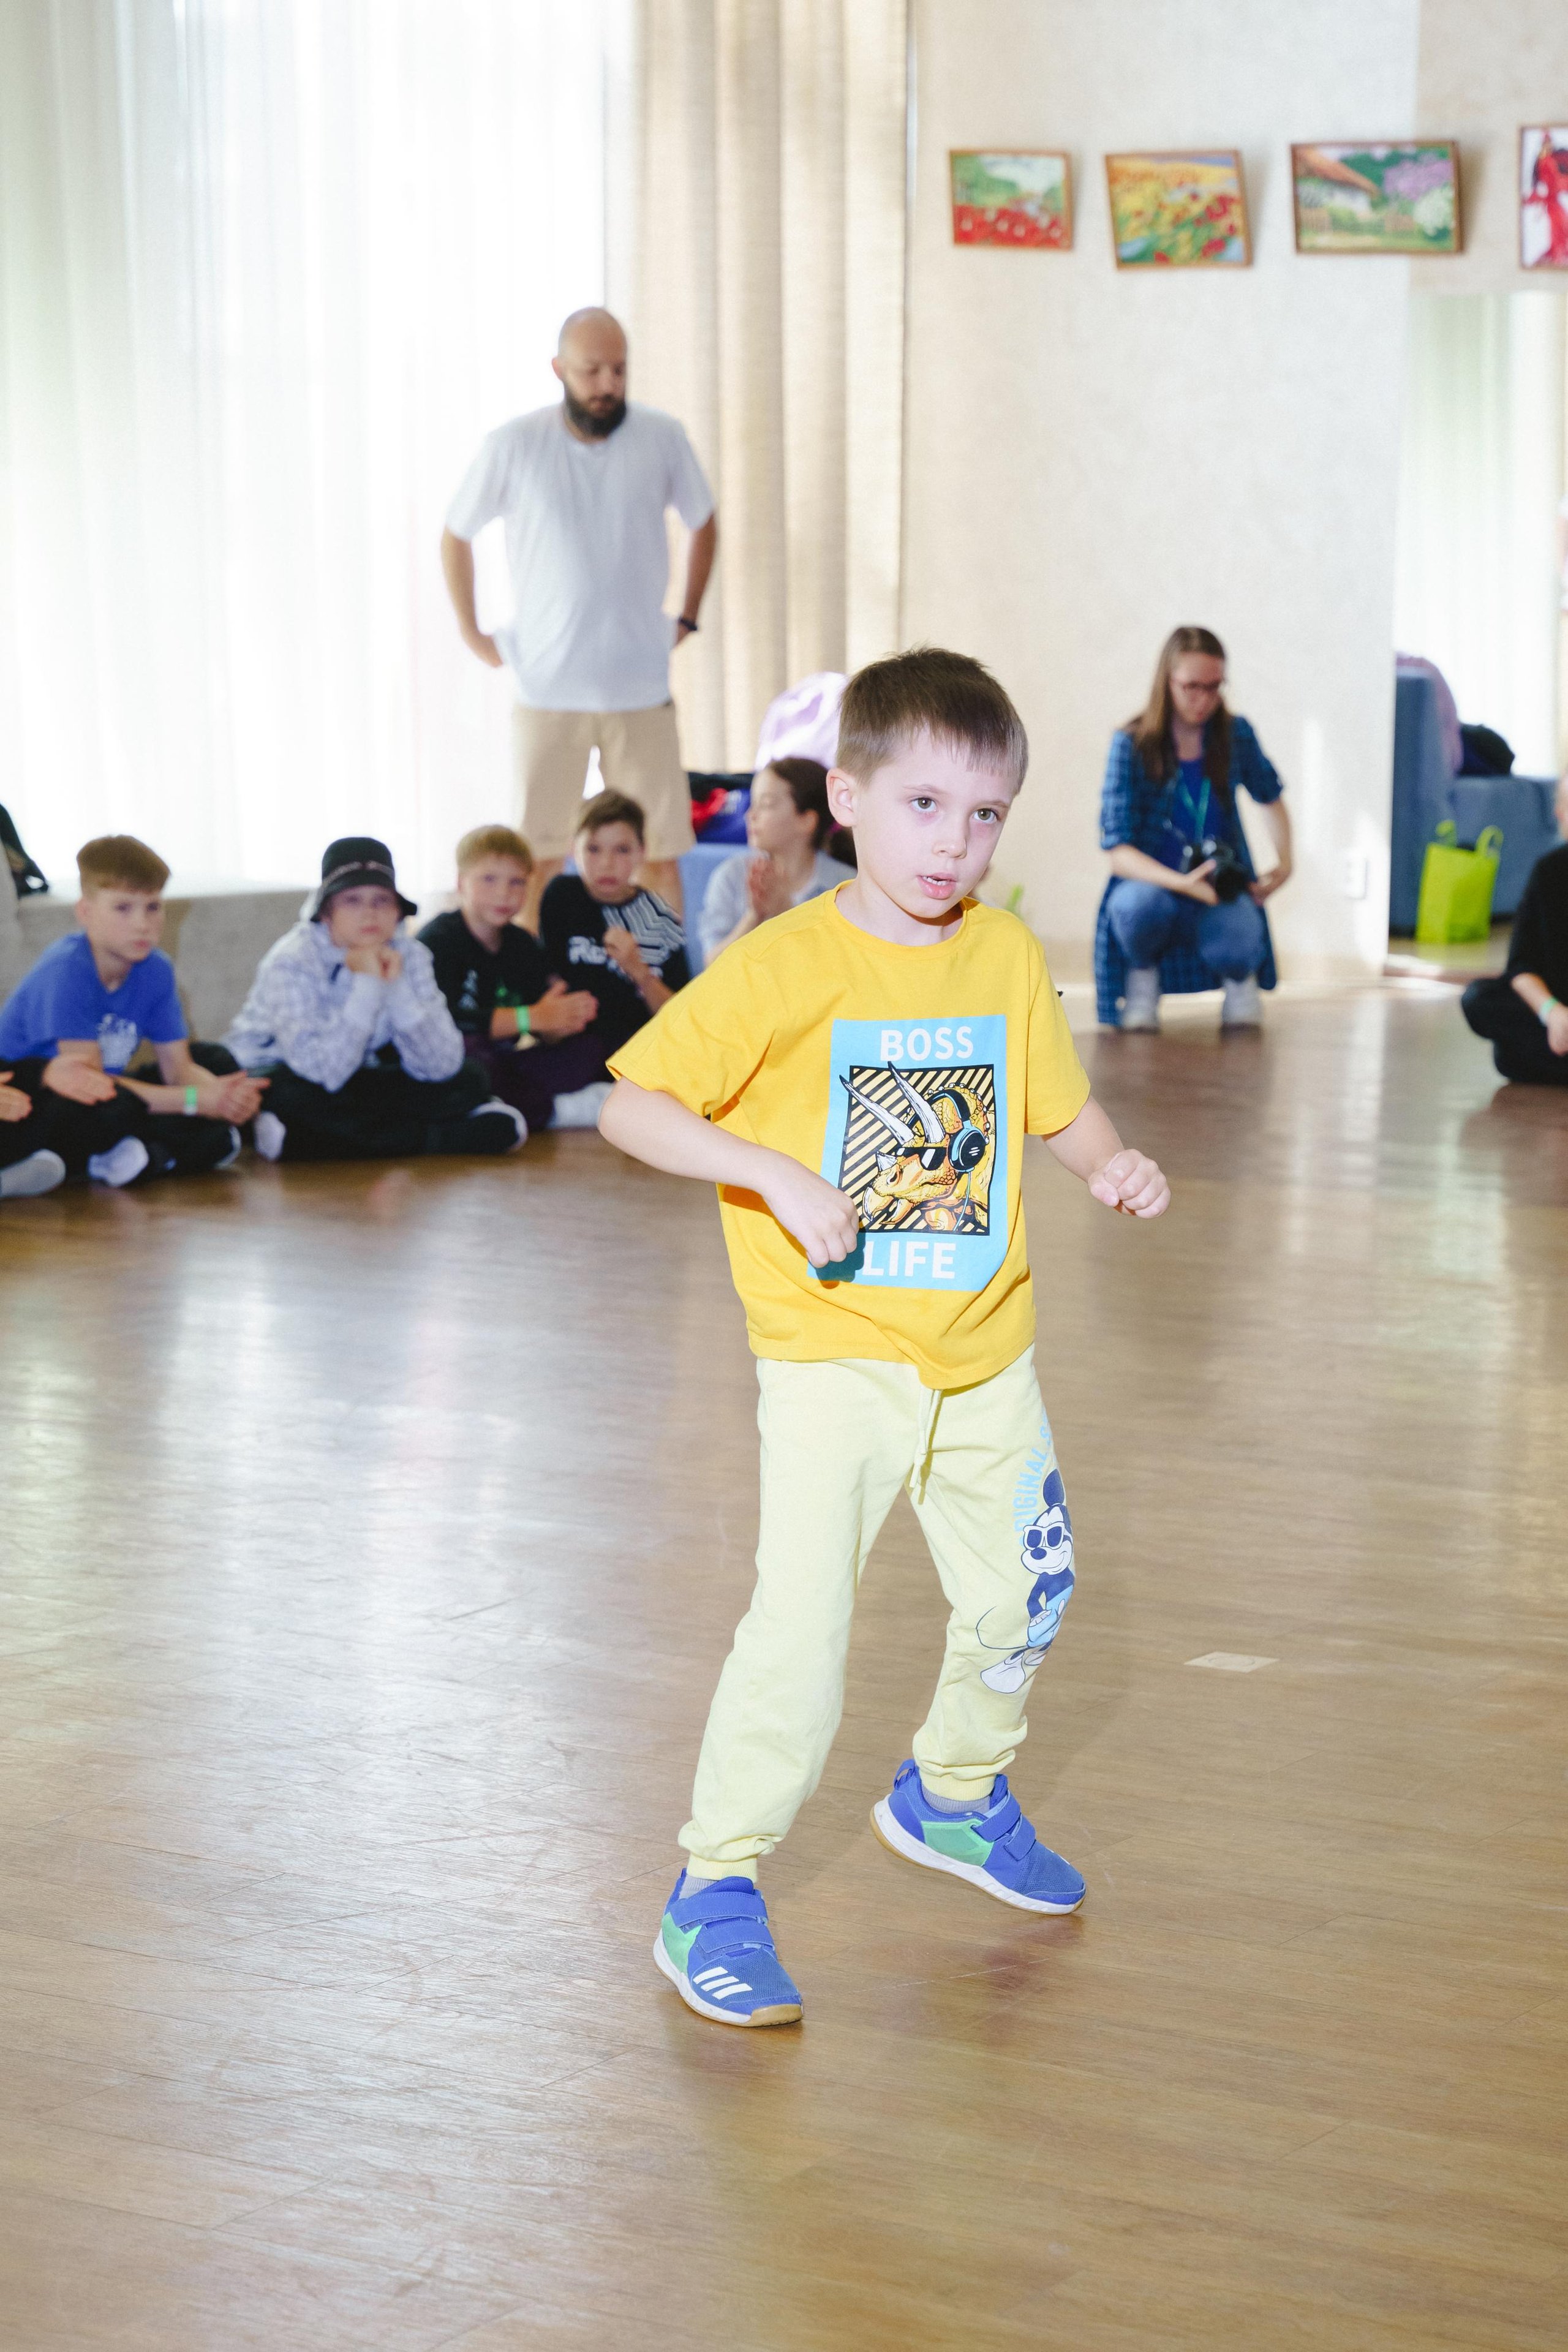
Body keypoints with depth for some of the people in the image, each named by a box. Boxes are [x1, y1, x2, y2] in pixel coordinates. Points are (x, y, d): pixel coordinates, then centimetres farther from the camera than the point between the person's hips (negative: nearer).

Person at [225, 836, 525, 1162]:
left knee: (468, 1083, -10)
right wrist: (367, 985, -33)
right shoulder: (291, 961, -21)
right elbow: (323, 1072, -34)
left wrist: (397, 986, -25)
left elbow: (440, 1066, -15)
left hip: (354, 1088, 5)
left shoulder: (408, 956, -6)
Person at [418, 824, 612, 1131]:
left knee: (584, 1053, -9)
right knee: (471, 1051, -37)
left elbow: (546, 1036, 6)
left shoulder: (524, 947, 11)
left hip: (498, 1064, 7)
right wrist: (532, 1017, -26)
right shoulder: (437, 941, -11)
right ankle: (556, 1110, -22)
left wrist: (562, 1024, -21)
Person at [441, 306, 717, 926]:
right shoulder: (513, 446, -3)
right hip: (548, 689, -1)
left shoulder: (662, 438, 1)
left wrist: (687, 618, 14)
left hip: (642, 688, 1)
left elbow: (704, 524, 19)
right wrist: (471, 632, 9)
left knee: (659, 853, 1)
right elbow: (456, 536, 12)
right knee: (538, 860, -1)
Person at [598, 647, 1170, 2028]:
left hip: (984, 1355, 6)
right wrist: (779, 1176, -25)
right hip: (834, 1357, -6)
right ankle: (715, 1893, 3)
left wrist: (1116, 1165, -6)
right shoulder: (782, 967, -13)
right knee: (800, 1629, -13)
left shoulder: (1008, 958, 2)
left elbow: (1061, 1105, 15)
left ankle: (955, 1795, 46)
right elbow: (633, 1109, -14)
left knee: (1026, 1593, 18)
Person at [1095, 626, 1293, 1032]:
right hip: (1151, 881, -1)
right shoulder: (1132, 745, -11)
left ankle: (1239, 974, 8)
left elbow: (1271, 798, 20)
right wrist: (1183, 883, -32)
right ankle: (1143, 973, -1)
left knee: (1236, 950, -33)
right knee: (1142, 904, -39)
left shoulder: (1236, 736, -2)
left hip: (1223, 891, 2)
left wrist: (1284, 861, 3)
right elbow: (1118, 852, -16)